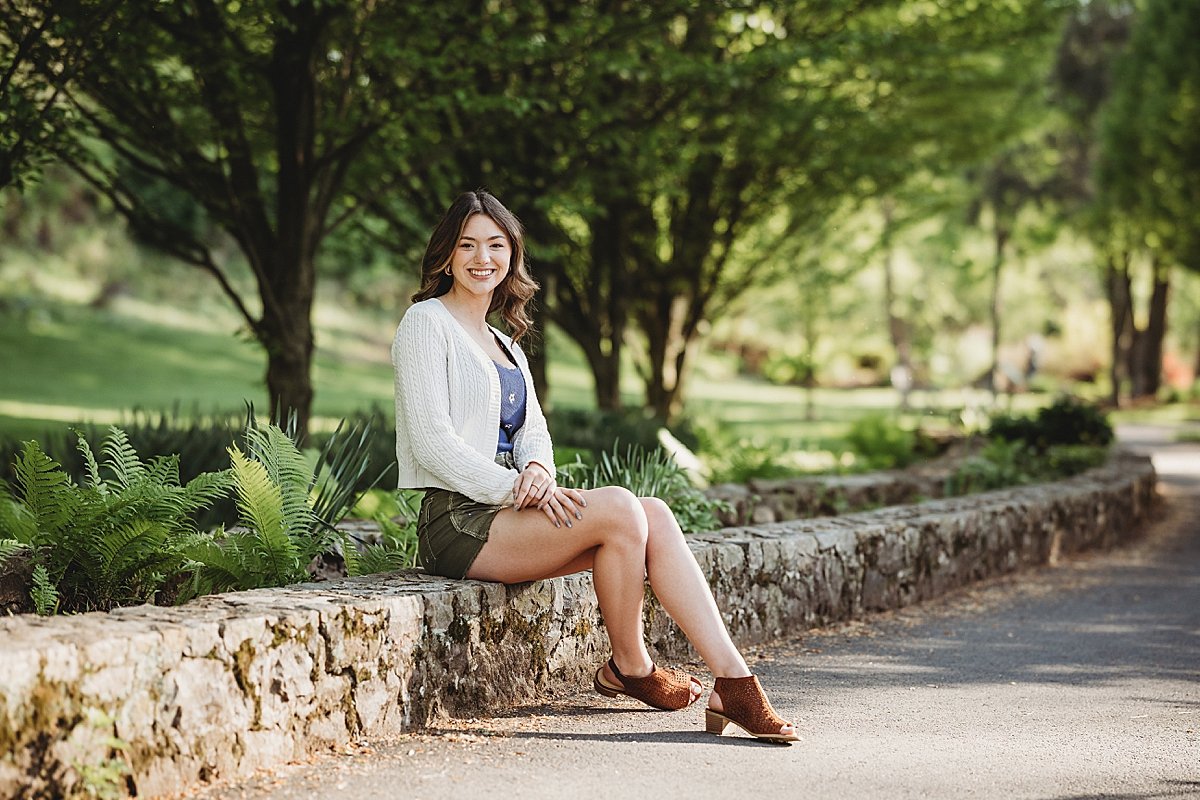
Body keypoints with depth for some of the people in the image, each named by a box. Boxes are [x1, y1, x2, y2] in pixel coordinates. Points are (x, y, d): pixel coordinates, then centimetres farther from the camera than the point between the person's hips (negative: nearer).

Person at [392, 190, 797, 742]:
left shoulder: (506, 345, 24)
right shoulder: (427, 323, -2)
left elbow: (531, 429, 12)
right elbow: (432, 442, -12)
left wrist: (537, 469, -12)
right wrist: (516, 487, -21)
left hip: (505, 507, 7)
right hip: (458, 521, -7)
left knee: (655, 515, -15)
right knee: (619, 509, -26)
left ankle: (732, 681, -21)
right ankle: (629, 667, -7)